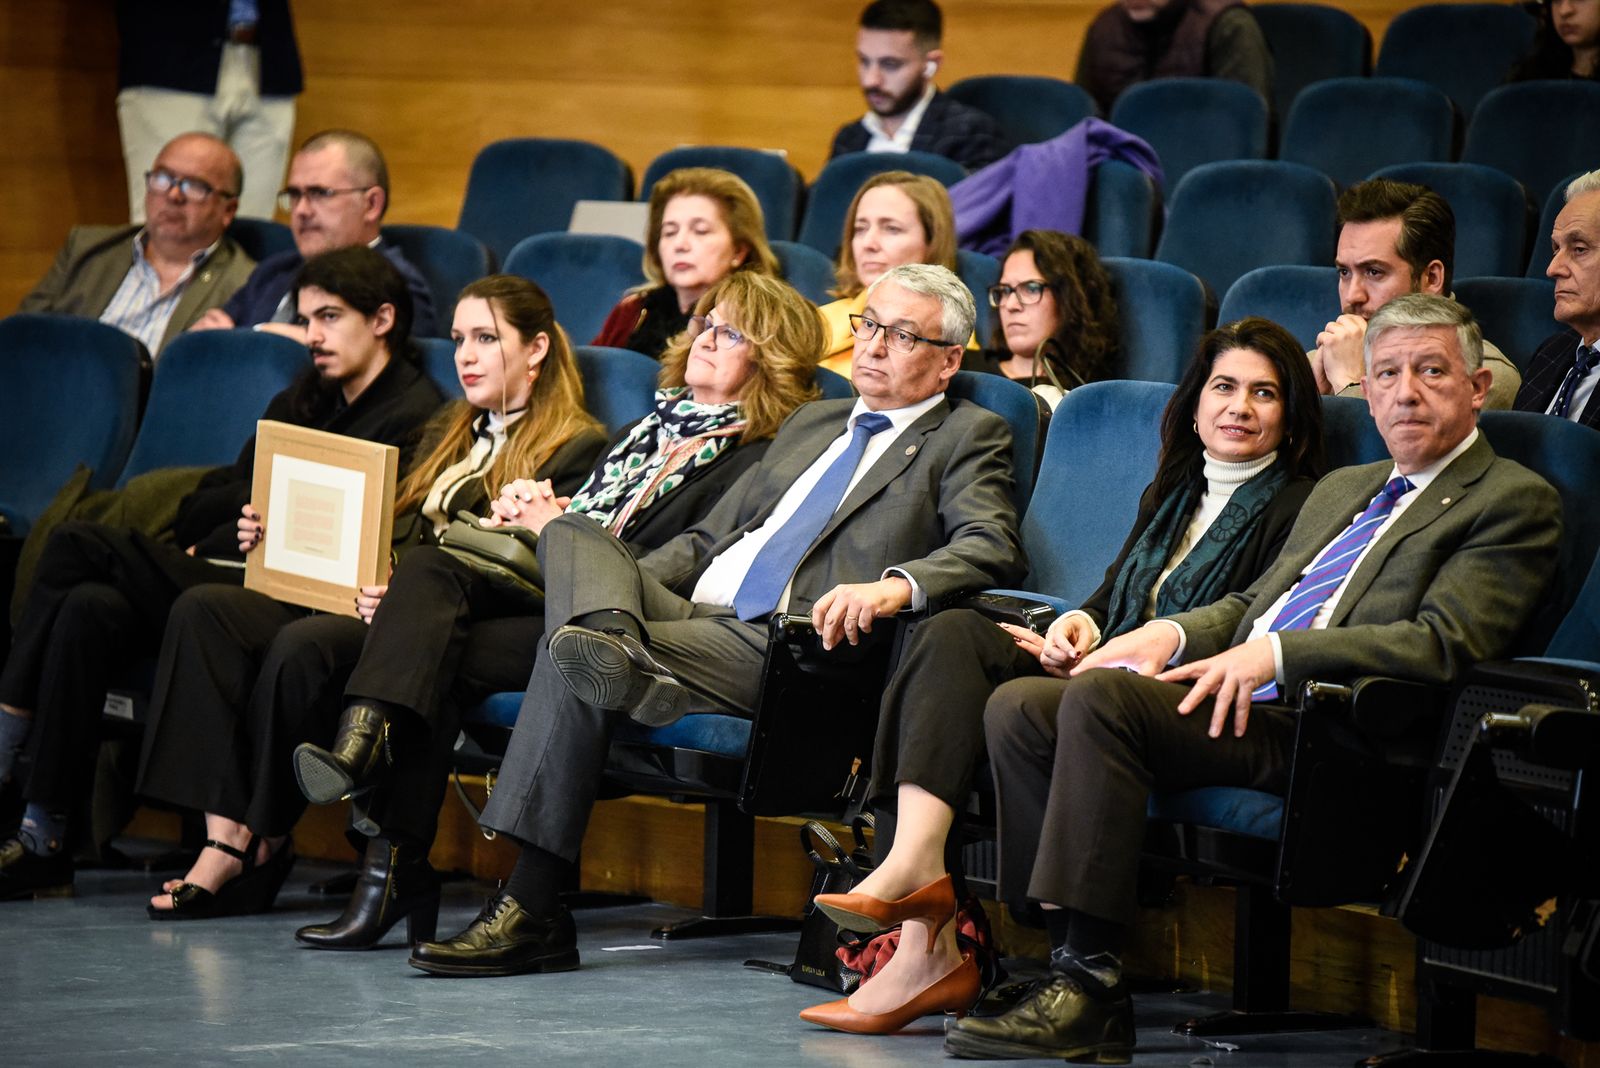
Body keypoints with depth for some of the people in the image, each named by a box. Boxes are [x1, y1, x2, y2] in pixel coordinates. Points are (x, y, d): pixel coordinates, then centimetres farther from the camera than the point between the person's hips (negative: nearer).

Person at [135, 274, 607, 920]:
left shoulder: (576, 448, 1)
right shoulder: (447, 433, 28)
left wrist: (410, 593, -27)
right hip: (373, 598, 8)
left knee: (303, 644, -35)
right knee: (204, 611, -17)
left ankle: (262, 845, -21)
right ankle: (223, 836, -28)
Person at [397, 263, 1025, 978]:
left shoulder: (970, 438, 9)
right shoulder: (813, 422, 32)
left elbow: (992, 548, -10)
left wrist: (895, 585, -31)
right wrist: (617, 586, 13)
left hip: (790, 644, -7)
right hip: (693, 611, 7)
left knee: (571, 656, -27)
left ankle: (531, 912, -31)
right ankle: (610, 636, -48)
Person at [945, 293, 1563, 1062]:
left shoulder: (1515, 501, 2)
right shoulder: (1343, 488, 30)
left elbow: (1444, 643, -11)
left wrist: (1275, 653, -17)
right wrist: (1170, 635, 8)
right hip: (1239, 699, 9)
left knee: (1099, 698, -28)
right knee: (1018, 706, -11)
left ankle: (1088, 989, -29)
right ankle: (1072, 969, -15)